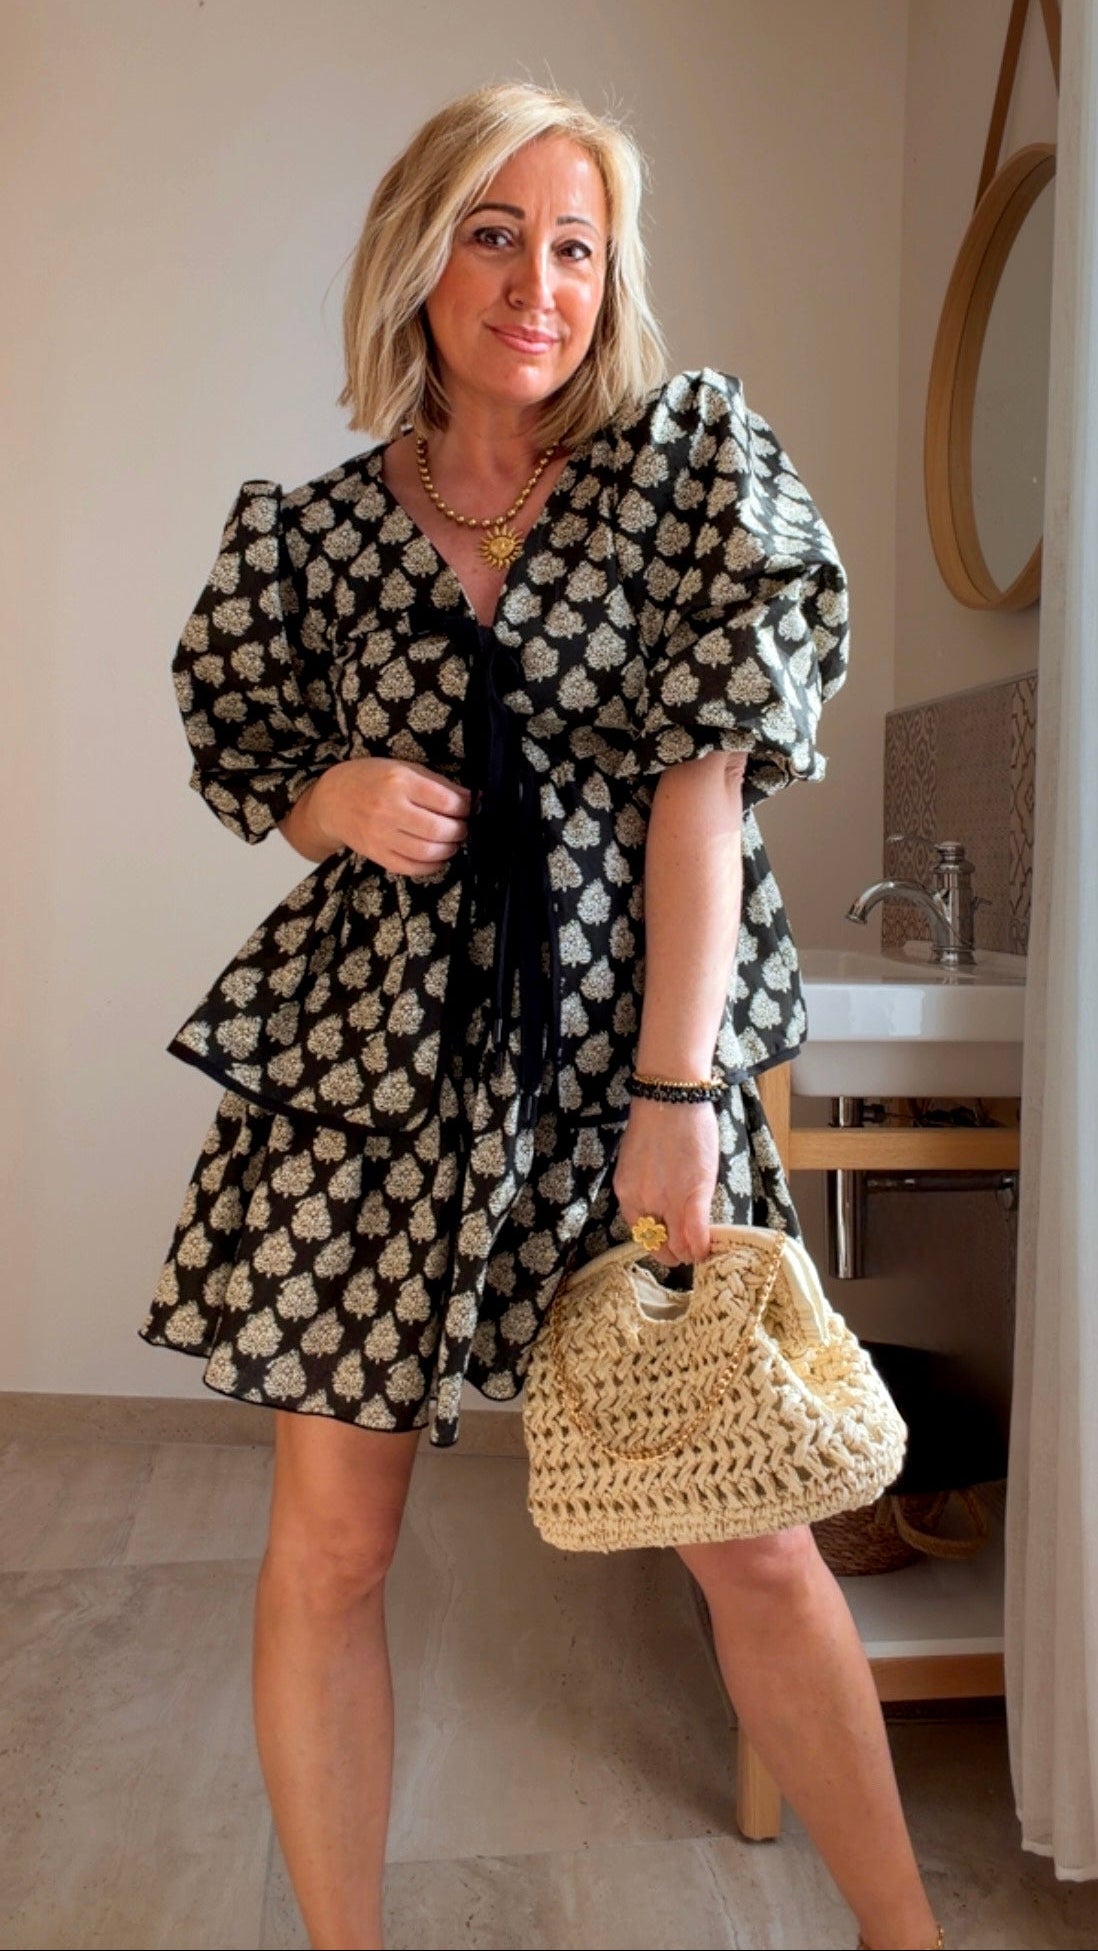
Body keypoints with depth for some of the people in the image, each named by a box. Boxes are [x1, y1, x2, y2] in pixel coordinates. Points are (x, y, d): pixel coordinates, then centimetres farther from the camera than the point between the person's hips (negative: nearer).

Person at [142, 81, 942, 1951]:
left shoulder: (695, 458, 2)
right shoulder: (313, 530, 5)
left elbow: (705, 775, -7)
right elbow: (253, 763, 16)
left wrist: (674, 1091, -14)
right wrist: (338, 797, -9)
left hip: (632, 1055, -1)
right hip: (370, 1060, 2)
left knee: (757, 1542, 6)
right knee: (326, 1550, 6)